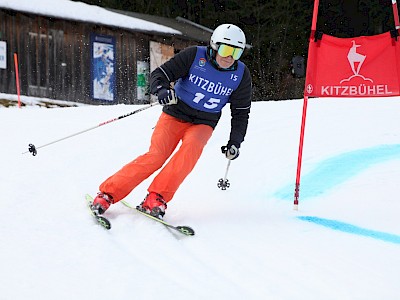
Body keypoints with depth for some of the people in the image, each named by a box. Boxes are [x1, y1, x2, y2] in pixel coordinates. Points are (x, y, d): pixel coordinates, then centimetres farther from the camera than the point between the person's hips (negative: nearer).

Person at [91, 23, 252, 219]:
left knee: (191, 146, -31)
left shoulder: (241, 75, -5)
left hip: (203, 124, 2)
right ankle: (107, 194, -10)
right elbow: (160, 74, -12)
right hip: (175, 115, -2)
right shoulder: (194, 56, -13)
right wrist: (161, 90, -34)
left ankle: (156, 197, -31)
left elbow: (241, 113, 6)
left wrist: (235, 142, -3)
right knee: (156, 156, -20)